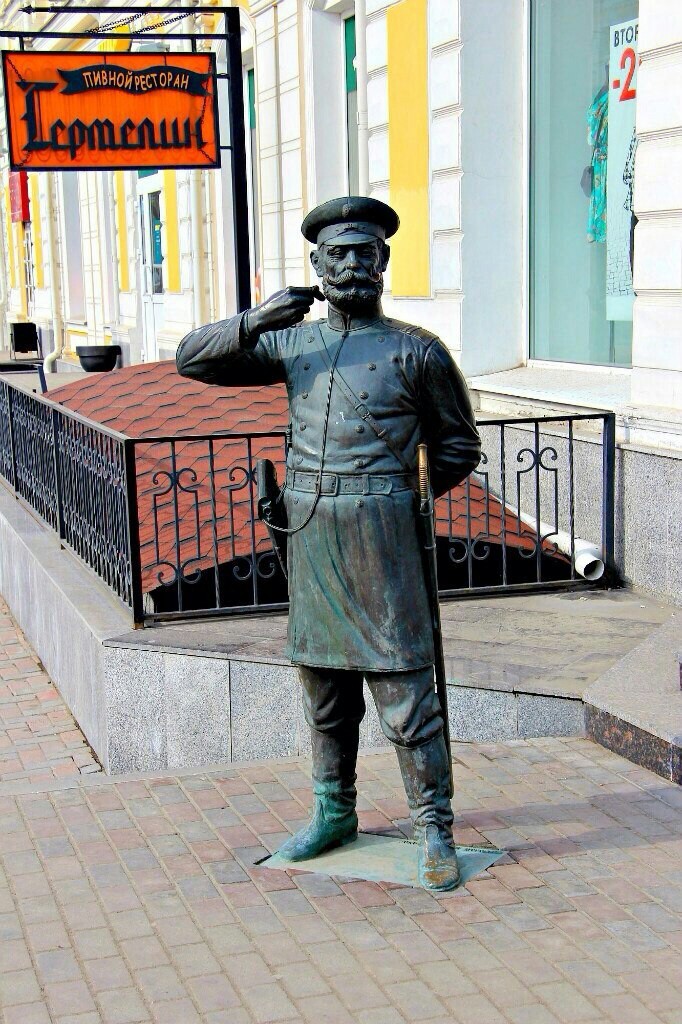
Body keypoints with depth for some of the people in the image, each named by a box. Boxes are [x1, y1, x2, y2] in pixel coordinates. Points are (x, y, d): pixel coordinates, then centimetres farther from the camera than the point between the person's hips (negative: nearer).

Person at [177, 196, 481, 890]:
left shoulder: (415, 351, 2)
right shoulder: (291, 342, 12)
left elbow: (459, 447, 10)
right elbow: (193, 359, 10)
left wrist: (388, 494, 7)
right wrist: (254, 321, -6)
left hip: (379, 530, -4)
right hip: (307, 532, 5)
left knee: (402, 685, -5)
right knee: (322, 680, 13)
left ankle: (434, 831, 5)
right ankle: (333, 812, 28)